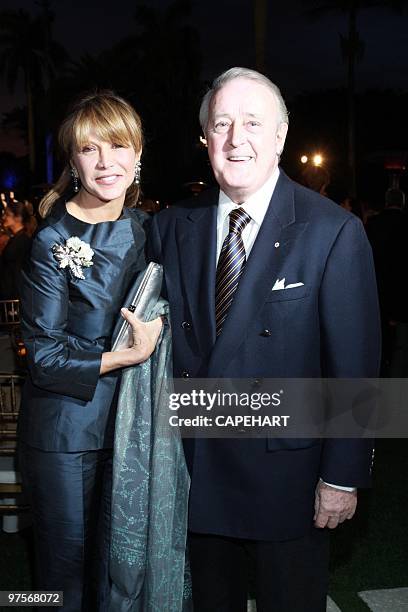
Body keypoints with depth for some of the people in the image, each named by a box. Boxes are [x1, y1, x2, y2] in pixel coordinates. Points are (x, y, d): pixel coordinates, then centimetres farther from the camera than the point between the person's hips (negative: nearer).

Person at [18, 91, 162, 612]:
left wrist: (153, 337, -4)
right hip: (67, 428, -4)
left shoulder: (146, 230, 3)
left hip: (130, 419, 5)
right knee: (67, 557, 13)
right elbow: (44, 354, -14)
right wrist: (126, 355, -20)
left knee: (117, 564, 18)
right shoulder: (51, 242, -13)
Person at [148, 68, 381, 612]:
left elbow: (354, 367, -11)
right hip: (196, 467, 4)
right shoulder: (172, 226, 0)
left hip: (287, 471, -3)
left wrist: (343, 476, -10)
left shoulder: (333, 232, -13)